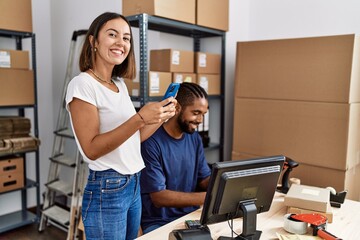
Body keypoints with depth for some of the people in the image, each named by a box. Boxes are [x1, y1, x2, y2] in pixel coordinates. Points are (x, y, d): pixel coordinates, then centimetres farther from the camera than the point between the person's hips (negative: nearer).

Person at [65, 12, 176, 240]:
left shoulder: (120, 84, 9)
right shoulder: (82, 84, -14)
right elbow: (91, 149, -21)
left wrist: (162, 116, 2)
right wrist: (140, 118, -28)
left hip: (134, 185, 8)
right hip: (106, 191, -7)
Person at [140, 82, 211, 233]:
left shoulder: (194, 138, 4)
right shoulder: (151, 142, -18)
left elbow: (205, 179, 9)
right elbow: (159, 197, -19)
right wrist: (208, 197, -25)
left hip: (192, 216, 6)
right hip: (158, 222, -6)